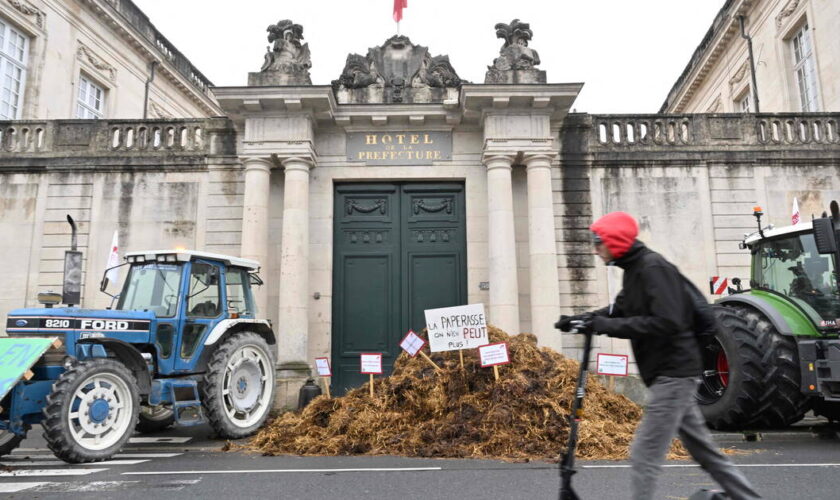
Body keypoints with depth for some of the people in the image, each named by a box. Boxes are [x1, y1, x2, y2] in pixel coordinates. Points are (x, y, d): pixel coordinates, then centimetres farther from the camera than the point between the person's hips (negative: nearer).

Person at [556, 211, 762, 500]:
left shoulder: (654, 268, -17)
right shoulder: (635, 270, 12)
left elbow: (666, 322, -26)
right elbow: (619, 310, 18)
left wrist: (607, 326, -26)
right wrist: (582, 319, 2)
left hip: (674, 373, -10)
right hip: (673, 374, 10)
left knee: (644, 455, -6)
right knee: (704, 450, 19)